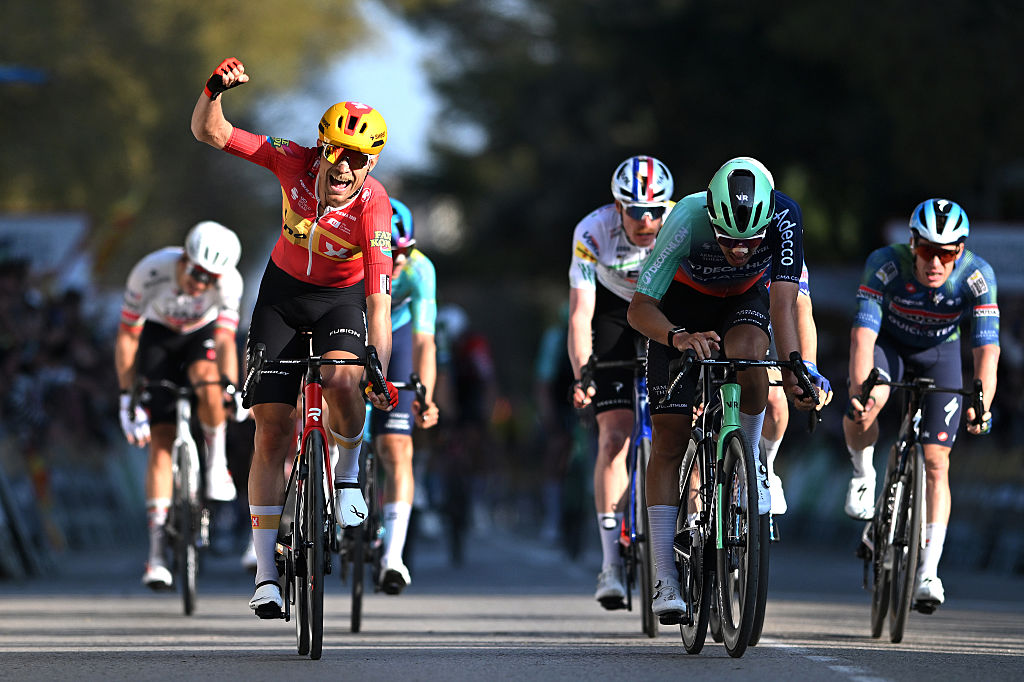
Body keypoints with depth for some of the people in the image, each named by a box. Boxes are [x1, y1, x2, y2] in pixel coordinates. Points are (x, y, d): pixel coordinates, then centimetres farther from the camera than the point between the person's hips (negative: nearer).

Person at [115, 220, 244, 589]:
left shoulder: (229, 282, -30)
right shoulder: (150, 272, -32)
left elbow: (225, 341, -31)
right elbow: (126, 337, -23)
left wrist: (232, 392, -45)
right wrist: (127, 397, -24)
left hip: (202, 334, 1)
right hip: (158, 336, -1)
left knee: (206, 377, -38)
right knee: (161, 438, -13)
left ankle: (217, 461, -13)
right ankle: (157, 553, -15)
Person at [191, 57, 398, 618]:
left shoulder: (372, 206, -28)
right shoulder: (296, 162, -22)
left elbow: (379, 301, -31)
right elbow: (208, 132, -22)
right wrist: (216, 89, -41)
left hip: (341, 300, -2)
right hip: (282, 294, 2)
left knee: (342, 380, -35)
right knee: (272, 430, -6)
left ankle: (348, 470, -3)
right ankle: (266, 576, -3)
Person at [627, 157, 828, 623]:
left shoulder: (784, 217, -33)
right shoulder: (687, 221, -37)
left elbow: (783, 304, -35)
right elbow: (640, 308, -36)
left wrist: (792, 369, -51)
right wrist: (678, 338, -56)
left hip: (744, 300, 1)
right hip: (682, 307, -1)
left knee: (746, 354, -35)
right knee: (670, 435, -9)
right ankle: (665, 579, -5)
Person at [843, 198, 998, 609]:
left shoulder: (977, 277, -30)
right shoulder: (885, 265, -33)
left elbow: (987, 349, -33)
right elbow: (863, 333, -37)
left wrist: (981, 405, -49)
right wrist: (860, 390, -52)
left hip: (939, 353, 1)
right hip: (887, 344, -1)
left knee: (936, 463, -8)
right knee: (863, 405, -33)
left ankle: (928, 572, -3)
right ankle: (862, 475, -3)